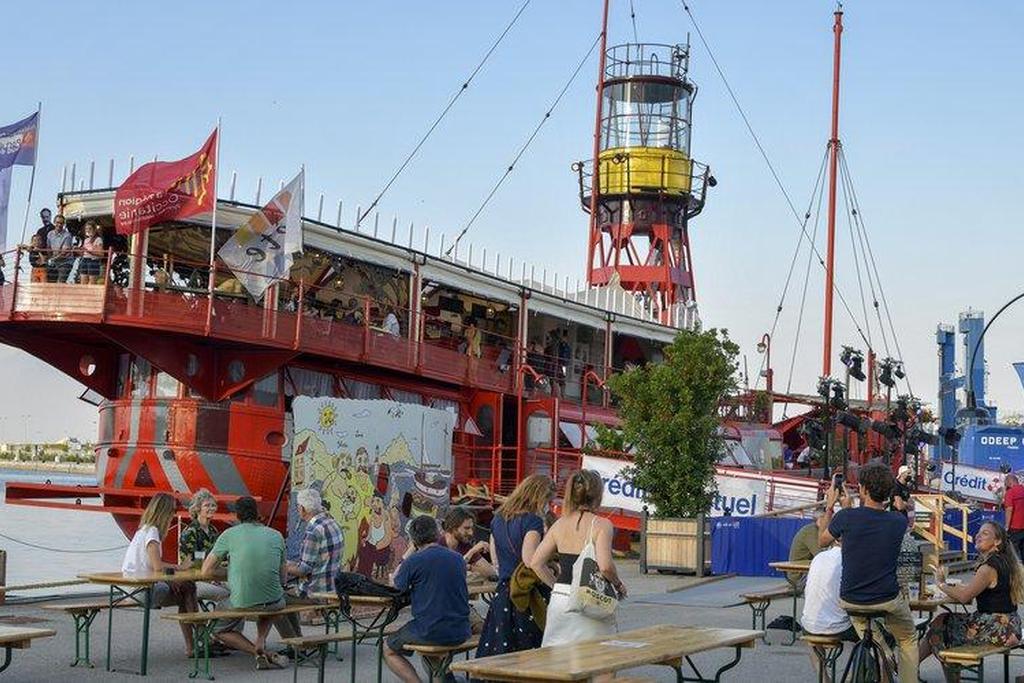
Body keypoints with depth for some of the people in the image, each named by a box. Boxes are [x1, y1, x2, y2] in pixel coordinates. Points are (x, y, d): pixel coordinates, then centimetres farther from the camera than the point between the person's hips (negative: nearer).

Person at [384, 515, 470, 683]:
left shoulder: (414, 561, -11)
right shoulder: (458, 559, 5)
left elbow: (395, 585, 6)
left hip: (431, 633, -6)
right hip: (460, 633, 6)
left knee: (389, 650, 19)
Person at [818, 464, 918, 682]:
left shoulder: (847, 517, -16)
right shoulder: (899, 521, -9)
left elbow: (822, 540, 5)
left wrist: (829, 506, 15)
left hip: (851, 602, 0)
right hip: (889, 601, 0)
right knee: (908, 640, 26)